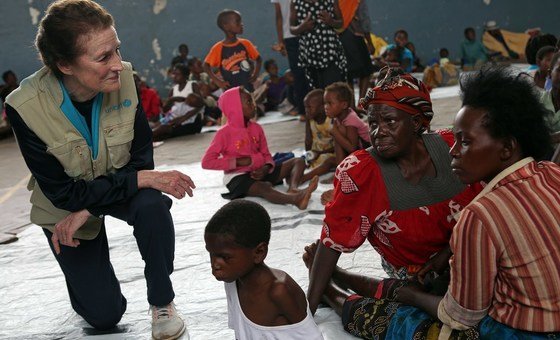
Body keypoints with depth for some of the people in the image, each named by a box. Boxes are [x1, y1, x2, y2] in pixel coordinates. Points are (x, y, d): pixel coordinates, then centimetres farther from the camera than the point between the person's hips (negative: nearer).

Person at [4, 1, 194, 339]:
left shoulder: (123, 78, -25)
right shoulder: (25, 108, -32)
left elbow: (142, 158, -17)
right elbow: (65, 194, -28)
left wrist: (87, 210, -26)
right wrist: (142, 179, -34)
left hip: (121, 184, 2)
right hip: (65, 207, -1)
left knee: (152, 205, -34)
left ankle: (162, 301, -10)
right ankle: (84, 272, 37)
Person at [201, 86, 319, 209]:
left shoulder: (256, 128, 7)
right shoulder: (225, 133, -10)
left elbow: (266, 154, 11)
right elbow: (207, 162, -15)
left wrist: (266, 168, -14)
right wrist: (238, 162, -18)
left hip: (258, 172, 7)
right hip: (238, 177, -7)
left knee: (298, 161, -3)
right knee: (264, 187, -39)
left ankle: (293, 190, -36)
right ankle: (296, 199, -66)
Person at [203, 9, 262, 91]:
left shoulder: (245, 44, 1)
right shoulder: (218, 48, -8)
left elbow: (258, 59, 14)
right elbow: (206, 66, -1)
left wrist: (255, 75, 1)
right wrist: (218, 81, -9)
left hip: (248, 88, 3)